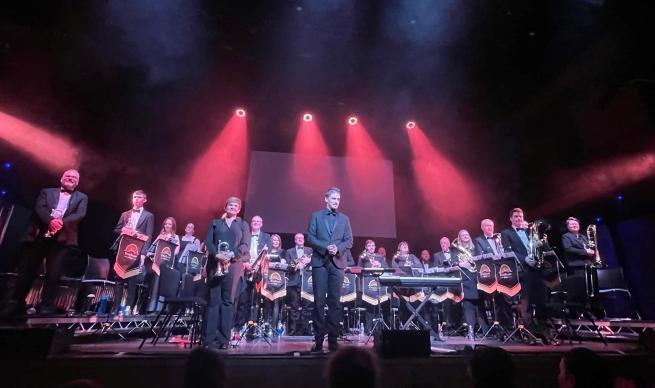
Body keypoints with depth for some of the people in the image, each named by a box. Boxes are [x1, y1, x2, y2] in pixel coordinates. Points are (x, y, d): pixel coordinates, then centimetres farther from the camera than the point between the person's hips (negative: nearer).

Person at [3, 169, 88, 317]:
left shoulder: (82, 198, 16)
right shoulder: (47, 192, 19)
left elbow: (80, 215, 0)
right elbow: (39, 208, 2)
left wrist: (61, 222, -18)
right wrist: (50, 220, -18)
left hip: (62, 238, -2)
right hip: (39, 235, 2)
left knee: (53, 273, -6)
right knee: (26, 269, 3)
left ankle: (46, 306, -1)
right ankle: (16, 303, 15)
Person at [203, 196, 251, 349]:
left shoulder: (243, 225, 14)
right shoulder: (215, 222, 17)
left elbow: (245, 245, 3)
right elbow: (208, 241, 5)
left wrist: (231, 254, -14)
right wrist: (217, 254, -14)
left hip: (234, 265, -1)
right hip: (215, 264, 1)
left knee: (228, 301, -3)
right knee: (213, 301, -1)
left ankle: (223, 339, 0)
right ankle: (208, 338, 4)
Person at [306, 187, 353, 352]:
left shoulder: (344, 218, 14)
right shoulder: (316, 216, 9)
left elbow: (349, 241, 7)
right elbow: (310, 237, 0)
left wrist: (338, 248, -12)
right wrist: (325, 247, -14)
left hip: (337, 263, 2)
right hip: (320, 262, -1)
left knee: (335, 301, 2)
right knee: (319, 301, 0)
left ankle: (333, 339, 10)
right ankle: (318, 339, 8)